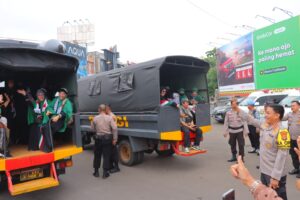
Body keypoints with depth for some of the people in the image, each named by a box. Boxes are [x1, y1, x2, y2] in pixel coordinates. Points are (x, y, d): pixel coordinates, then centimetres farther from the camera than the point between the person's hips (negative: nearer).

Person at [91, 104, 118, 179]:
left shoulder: (95, 118, -4)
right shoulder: (109, 118, -9)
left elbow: (92, 128, 4)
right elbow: (114, 128, -13)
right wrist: (114, 139, -6)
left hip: (98, 138, 2)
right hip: (107, 138, -2)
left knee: (97, 155, 16)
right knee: (106, 156, 6)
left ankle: (96, 171, 24)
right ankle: (105, 173, 7)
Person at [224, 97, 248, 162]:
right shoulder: (228, 113, -1)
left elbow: (244, 121, -4)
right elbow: (226, 123, 2)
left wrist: (246, 131, -6)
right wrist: (225, 132, 2)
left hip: (240, 130, -2)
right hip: (232, 131, 2)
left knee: (241, 144, -1)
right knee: (232, 144, 13)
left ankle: (241, 157, 12)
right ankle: (234, 157, 30)